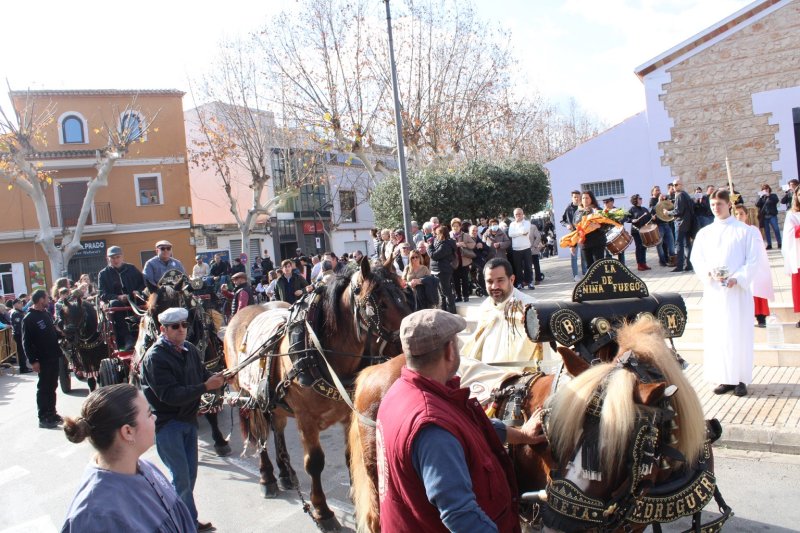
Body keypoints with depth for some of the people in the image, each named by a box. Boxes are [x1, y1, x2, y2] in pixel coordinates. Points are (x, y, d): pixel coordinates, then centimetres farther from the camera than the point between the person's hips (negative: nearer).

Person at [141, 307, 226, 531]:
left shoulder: (190, 350, 0)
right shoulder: (155, 357, -19)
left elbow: (203, 375, 6)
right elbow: (169, 394, -26)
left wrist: (217, 378, -17)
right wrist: (205, 387, -32)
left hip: (189, 418, 7)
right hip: (167, 422, -7)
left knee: (190, 474, 15)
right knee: (181, 477, -2)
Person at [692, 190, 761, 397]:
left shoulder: (744, 230, 2)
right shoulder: (704, 233, 10)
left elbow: (752, 260, -3)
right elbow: (697, 260, 5)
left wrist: (737, 278, -17)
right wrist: (709, 273, -15)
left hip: (738, 290, -3)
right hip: (713, 291, 3)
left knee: (739, 333, -1)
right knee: (716, 334, 2)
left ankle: (741, 379, 8)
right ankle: (725, 379, 10)